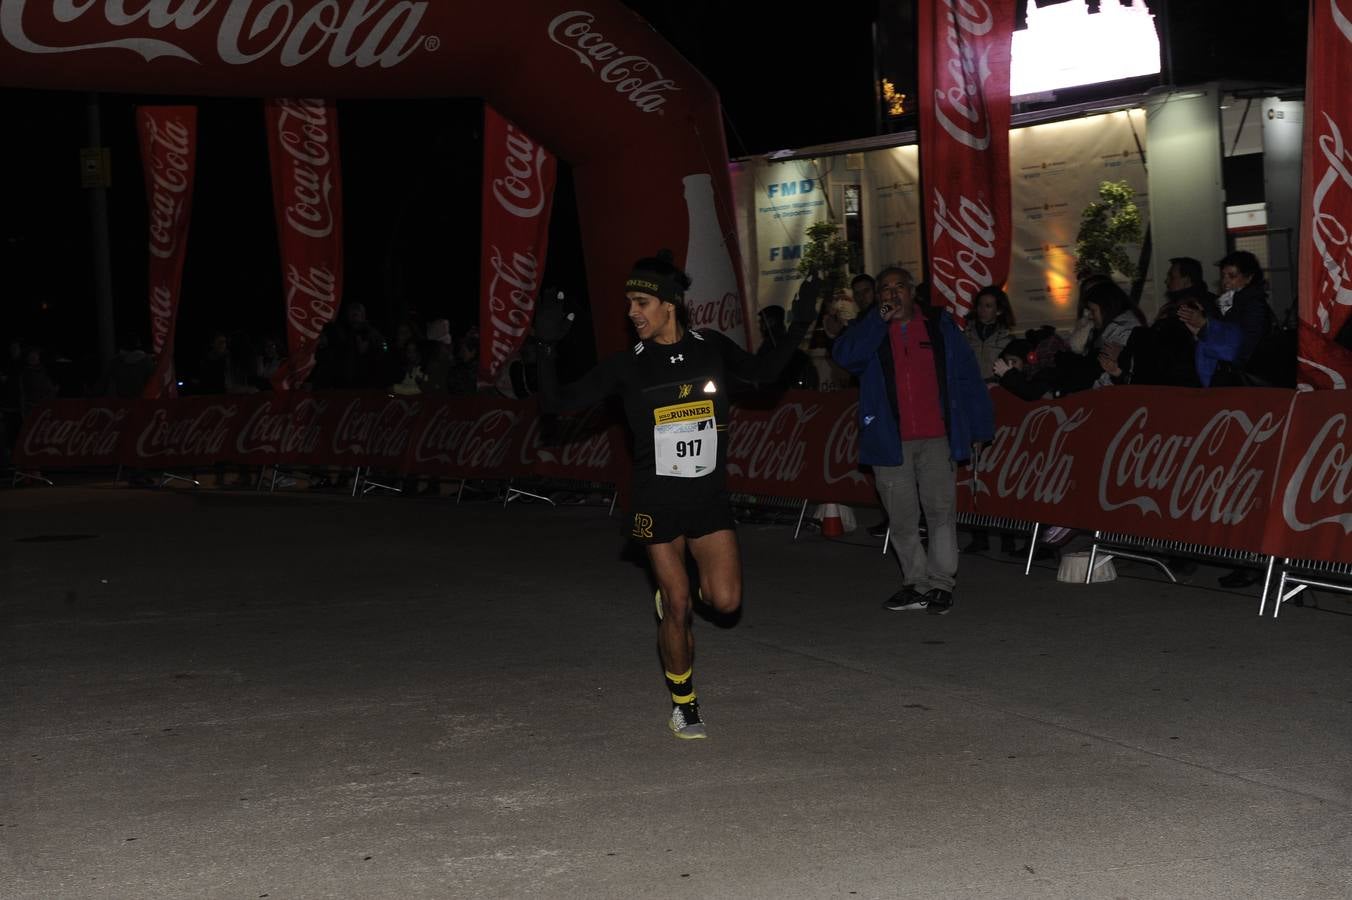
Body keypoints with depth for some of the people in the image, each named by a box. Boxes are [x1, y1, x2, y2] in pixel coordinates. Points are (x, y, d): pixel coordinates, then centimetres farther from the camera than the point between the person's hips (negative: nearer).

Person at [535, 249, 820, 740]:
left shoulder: (712, 348, -1)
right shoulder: (628, 366, -6)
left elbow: (764, 369, 17)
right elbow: (556, 401, -6)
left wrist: (799, 326, 7)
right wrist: (547, 349, -20)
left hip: (710, 497, 2)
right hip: (657, 501, -2)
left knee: (726, 601, -10)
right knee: (677, 609, -1)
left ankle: (674, 593, 25)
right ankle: (684, 706, 19)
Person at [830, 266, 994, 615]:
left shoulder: (940, 326, 7)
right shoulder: (870, 330, 10)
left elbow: (967, 378, 7)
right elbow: (845, 355, -12)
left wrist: (979, 426, 3)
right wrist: (879, 320, -11)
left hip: (936, 438, -1)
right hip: (889, 440, 1)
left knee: (941, 510, -6)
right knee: (902, 518, 5)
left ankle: (941, 583, 1)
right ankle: (916, 584, 14)